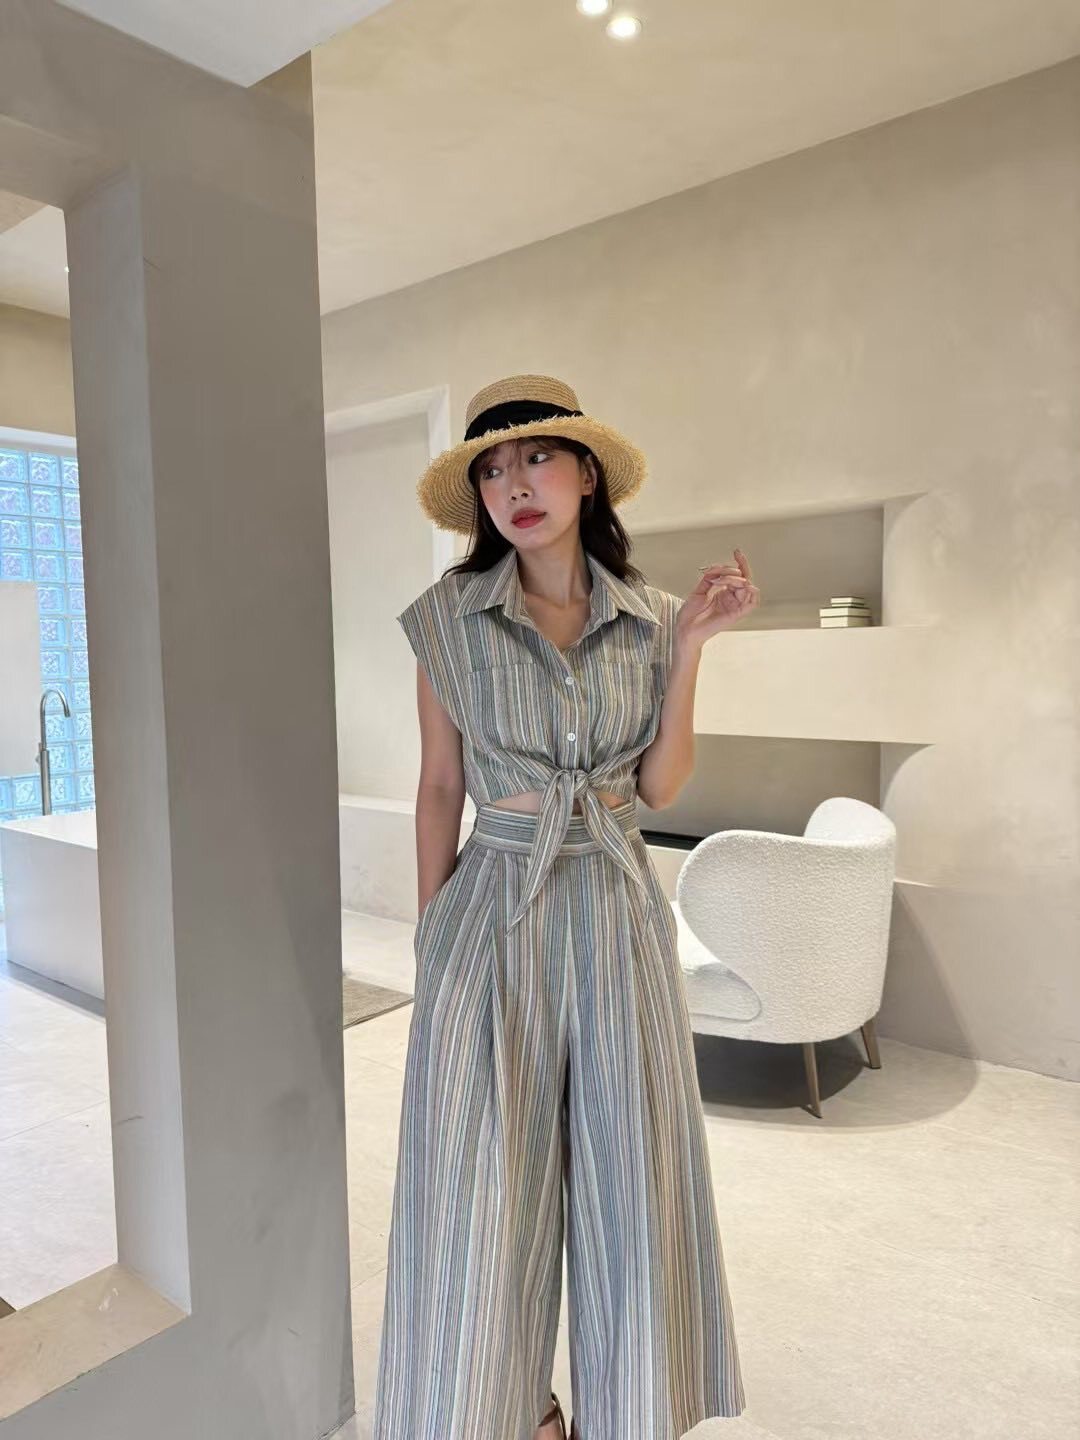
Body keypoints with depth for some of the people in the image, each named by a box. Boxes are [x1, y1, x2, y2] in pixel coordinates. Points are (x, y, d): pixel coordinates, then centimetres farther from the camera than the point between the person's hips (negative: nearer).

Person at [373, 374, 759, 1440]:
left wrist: (690, 646, -8)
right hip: (495, 910, -2)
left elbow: (660, 786, 0)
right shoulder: (449, 616, -3)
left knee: (629, 1176, 12)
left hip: (618, 909, 2)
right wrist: (431, 936, 3)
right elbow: (440, 787, 2)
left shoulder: (647, 618, 2)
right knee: (484, 1187, 6)